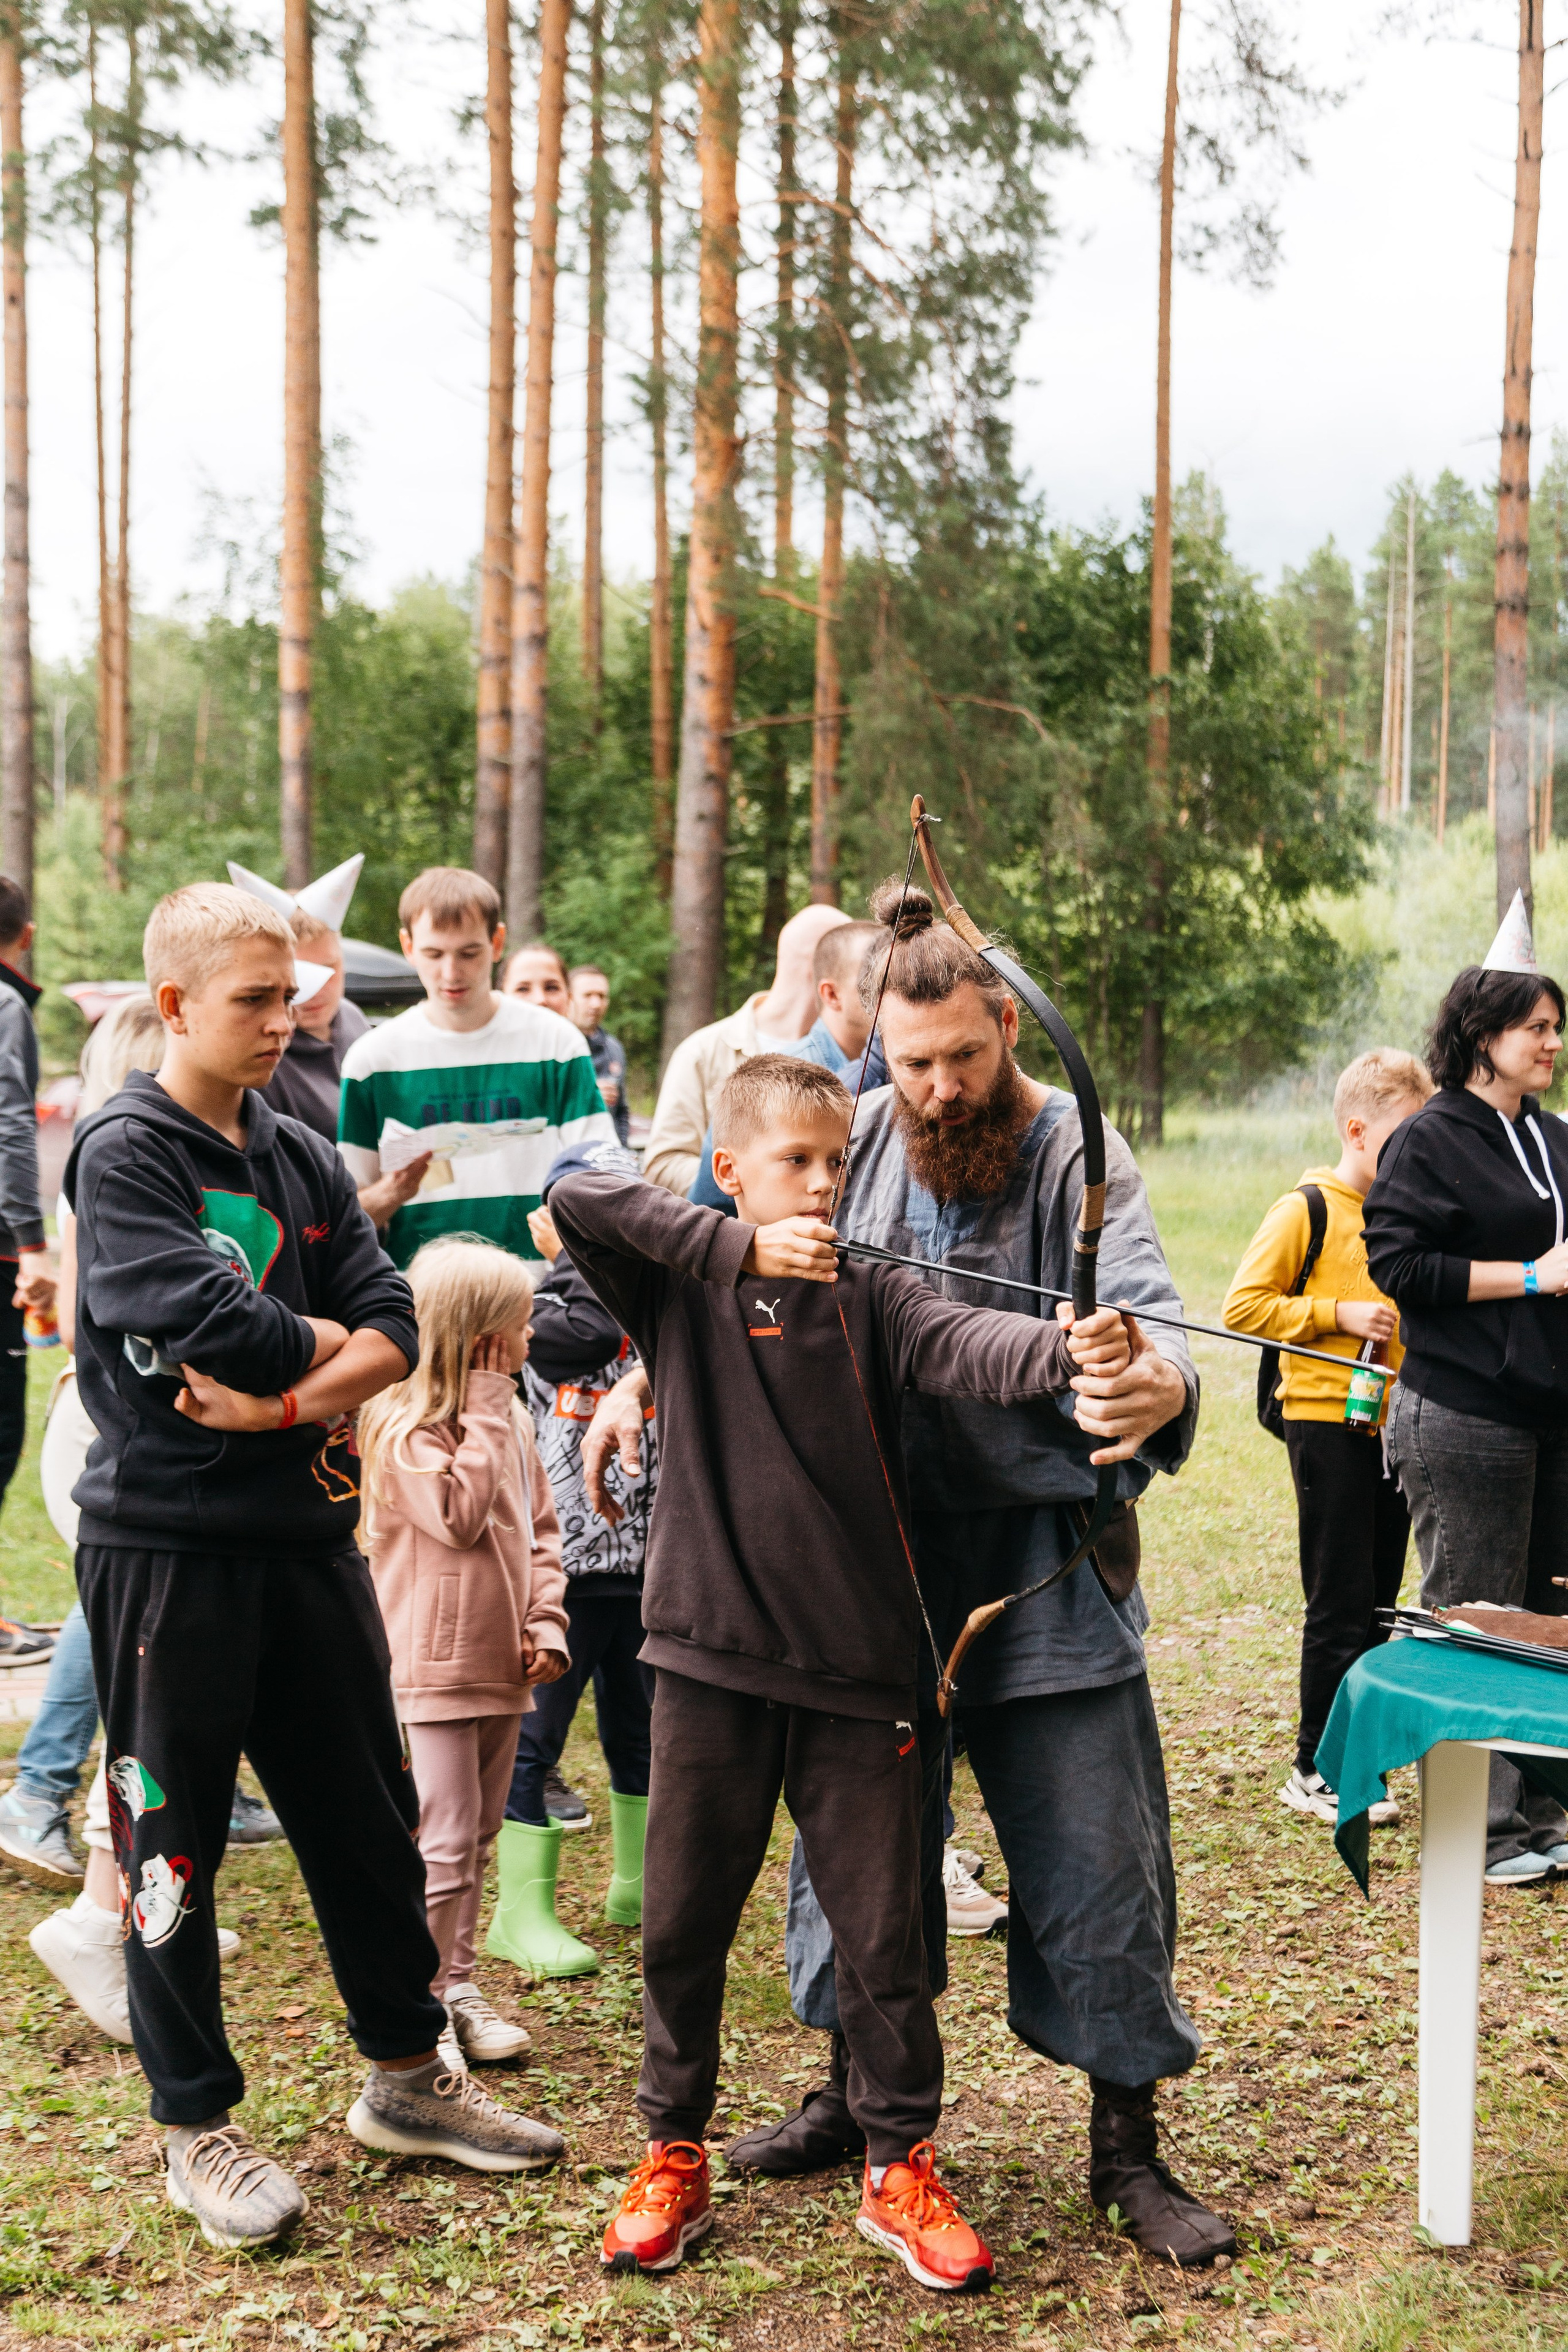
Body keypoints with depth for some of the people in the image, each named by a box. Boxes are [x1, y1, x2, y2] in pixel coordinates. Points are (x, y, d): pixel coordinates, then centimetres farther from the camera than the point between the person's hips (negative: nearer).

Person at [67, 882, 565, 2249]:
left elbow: (395, 1325, 1)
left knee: (368, 1812, 14)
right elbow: (212, 1323, -23)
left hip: (307, 1532, 6)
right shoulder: (125, 1155, -9)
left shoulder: (305, 1161, 11)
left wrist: (282, 1397, -14)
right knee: (173, 1835, 5)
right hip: (167, 1541, -6)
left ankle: (406, 2079, 30)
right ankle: (197, 2129, 20)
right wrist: (328, 1345, -6)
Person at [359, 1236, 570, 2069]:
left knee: (477, 1839, 15)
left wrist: (546, 1624, 3)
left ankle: (456, 1988, 26)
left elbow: (539, 1528, 15)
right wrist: (485, 1411, -19)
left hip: (502, 1667, 8)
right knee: (442, 1844, -6)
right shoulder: (401, 1425, -13)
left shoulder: (512, 1421, 10)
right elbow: (457, 1515, -25)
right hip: (431, 1666, -8)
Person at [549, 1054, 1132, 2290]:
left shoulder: (871, 1296, 1)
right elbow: (576, 1196, -15)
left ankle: (901, 2168, 24)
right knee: (684, 1922, 12)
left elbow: (963, 1343, -18)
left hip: (856, 1666, 0)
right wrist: (740, 1247, -23)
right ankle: (673, 2156, 31)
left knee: (883, 1932, 7)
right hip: (710, 1656, 0)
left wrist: (1065, 1351, -39)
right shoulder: (681, 1287, 0)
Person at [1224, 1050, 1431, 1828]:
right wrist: (1338, 1314, -15)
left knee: (1377, 1603, 10)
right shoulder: (1308, 1211, -7)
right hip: (1328, 1421, -6)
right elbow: (1242, 1307, -11)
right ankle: (1315, 1770, 7)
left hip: (1393, 1423, 7)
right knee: (1340, 1607, -3)